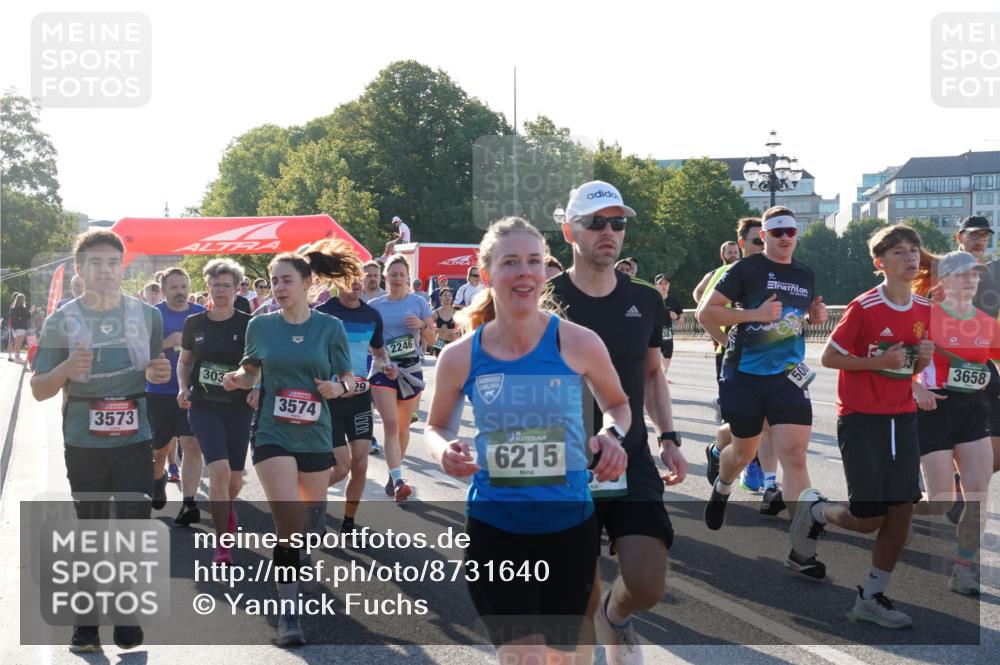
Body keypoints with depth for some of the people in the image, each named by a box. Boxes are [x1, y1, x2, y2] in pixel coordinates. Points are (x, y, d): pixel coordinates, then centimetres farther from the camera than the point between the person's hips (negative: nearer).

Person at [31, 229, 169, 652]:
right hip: (84, 444, 0)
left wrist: (158, 373, -7)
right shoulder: (61, 321, -4)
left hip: (135, 441, 1)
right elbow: (39, 390, -2)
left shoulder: (147, 315, 1)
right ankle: (86, 624, 19)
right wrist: (66, 369, -23)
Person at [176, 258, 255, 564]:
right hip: (203, 406, 0)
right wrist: (183, 388, -2)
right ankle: (222, 544, -6)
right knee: (219, 469, -18)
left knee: (235, 477, 8)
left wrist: (257, 389, -14)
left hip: (238, 407, 0)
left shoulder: (249, 324, -4)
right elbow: (184, 360, 15)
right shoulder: (194, 323, 2)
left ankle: (226, 506, 46)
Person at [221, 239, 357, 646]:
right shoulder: (260, 326, -2)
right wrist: (236, 378, -11)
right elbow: (252, 372, 11)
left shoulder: (329, 327, -5)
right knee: (287, 521, -16)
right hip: (272, 435, -2)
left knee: (312, 514, 20)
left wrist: (339, 388, -20)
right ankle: (288, 611, -8)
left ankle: (293, 561, 54)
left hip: (315, 436, 2)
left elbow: (348, 378, 2)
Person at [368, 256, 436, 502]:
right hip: (383, 370, -1)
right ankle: (398, 481, -21)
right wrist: (383, 363, -9)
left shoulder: (419, 303, 3)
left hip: (411, 369, 1)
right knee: (391, 425, -14)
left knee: (403, 426, 10)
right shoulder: (374, 306, 3)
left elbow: (432, 340, 6)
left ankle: (393, 475, 28)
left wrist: (422, 326, -14)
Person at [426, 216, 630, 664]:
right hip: (494, 529, -1)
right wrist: (444, 451, -13)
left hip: (570, 525, 1)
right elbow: (437, 427, 10)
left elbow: (618, 405, 9)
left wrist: (611, 434, -13)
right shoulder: (460, 357, -7)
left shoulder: (578, 343, -9)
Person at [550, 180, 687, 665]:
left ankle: (616, 615, 28)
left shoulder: (645, 300, 5)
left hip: (632, 462, 3)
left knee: (647, 586, -8)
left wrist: (667, 437, 8)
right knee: (581, 598, 3)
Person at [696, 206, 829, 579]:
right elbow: (705, 313, -10)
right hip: (745, 375, -3)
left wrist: (815, 316, 5)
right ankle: (722, 489, 51)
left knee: (794, 456, -11)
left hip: (789, 377, 3)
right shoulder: (746, 269, -5)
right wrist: (755, 313, -19)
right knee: (744, 451, 14)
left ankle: (803, 550, -10)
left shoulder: (806, 275, 12)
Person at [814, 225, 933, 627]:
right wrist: (879, 361, -19)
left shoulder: (924, 309, 6)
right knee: (868, 518, -6)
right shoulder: (864, 307, -13)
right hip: (861, 421, -6)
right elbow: (829, 357, -10)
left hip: (903, 420, 6)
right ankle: (817, 512, 27)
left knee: (901, 515, 3)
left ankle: (871, 598, 16)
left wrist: (923, 359, -5)